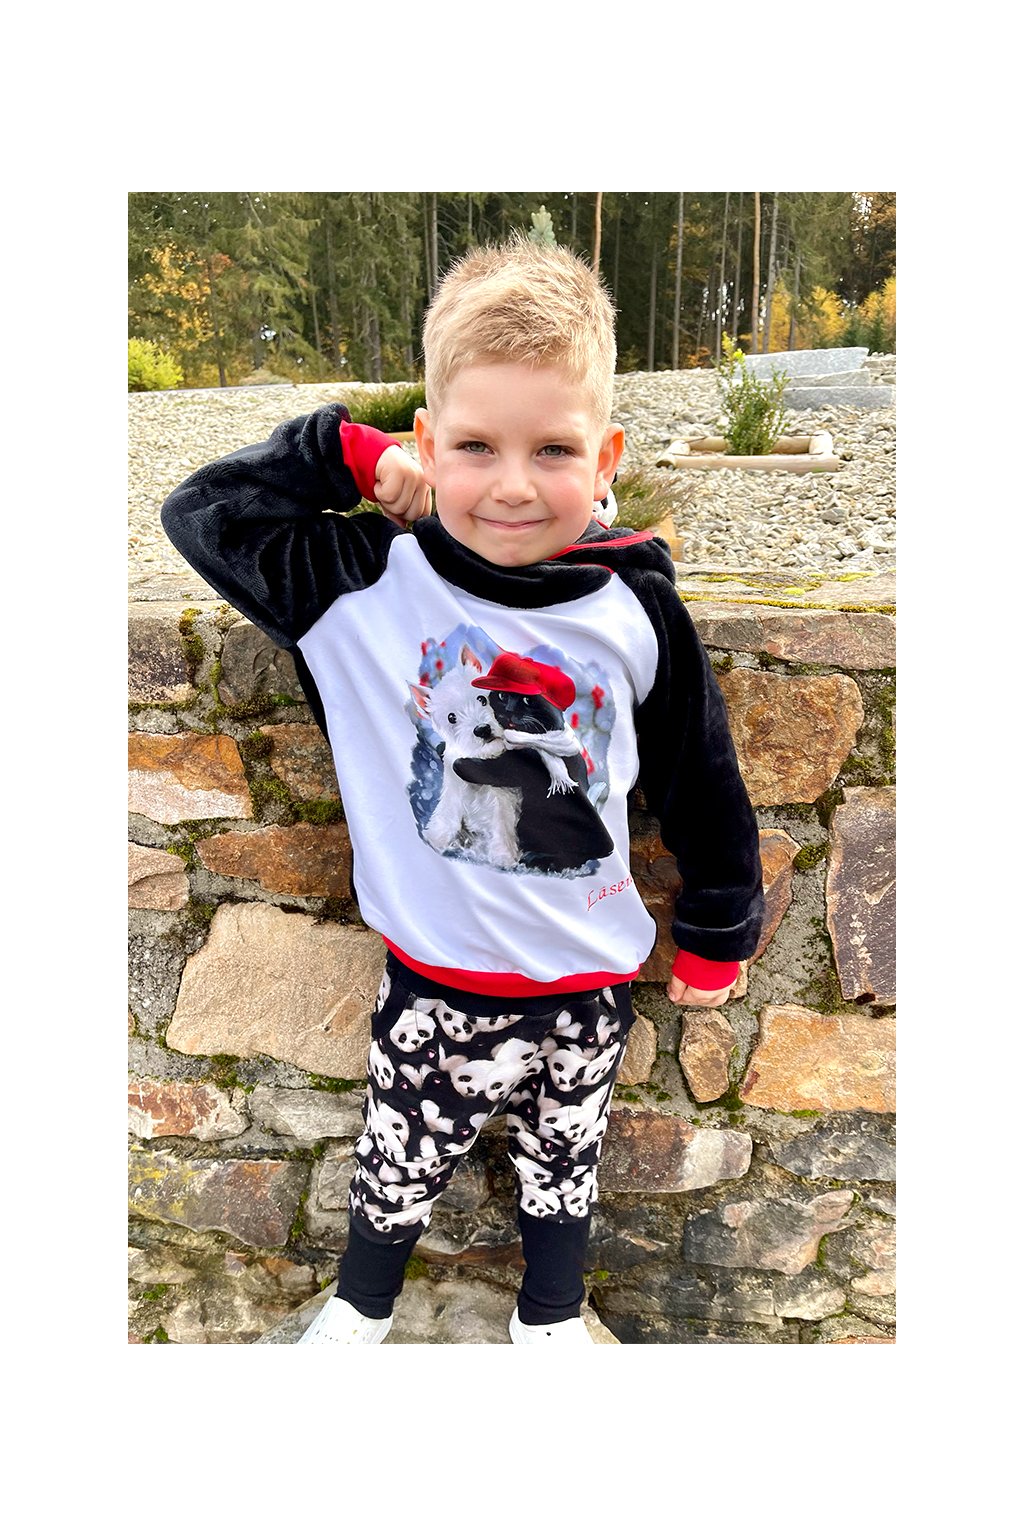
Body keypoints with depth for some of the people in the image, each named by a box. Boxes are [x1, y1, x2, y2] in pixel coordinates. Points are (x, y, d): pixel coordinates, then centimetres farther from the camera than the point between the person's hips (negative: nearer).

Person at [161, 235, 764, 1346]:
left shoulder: (636, 611, -12)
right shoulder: (367, 585, -15)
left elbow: (702, 783, 0)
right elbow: (205, 514, -9)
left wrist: (716, 934, 9)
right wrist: (352, 458, -16)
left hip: (590, 983, 2)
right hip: (436, 981, -1)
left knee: (563, 1166, 26)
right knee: (400, 1167, 22)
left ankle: (550, 1316, 57)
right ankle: (361, 1305, 55)